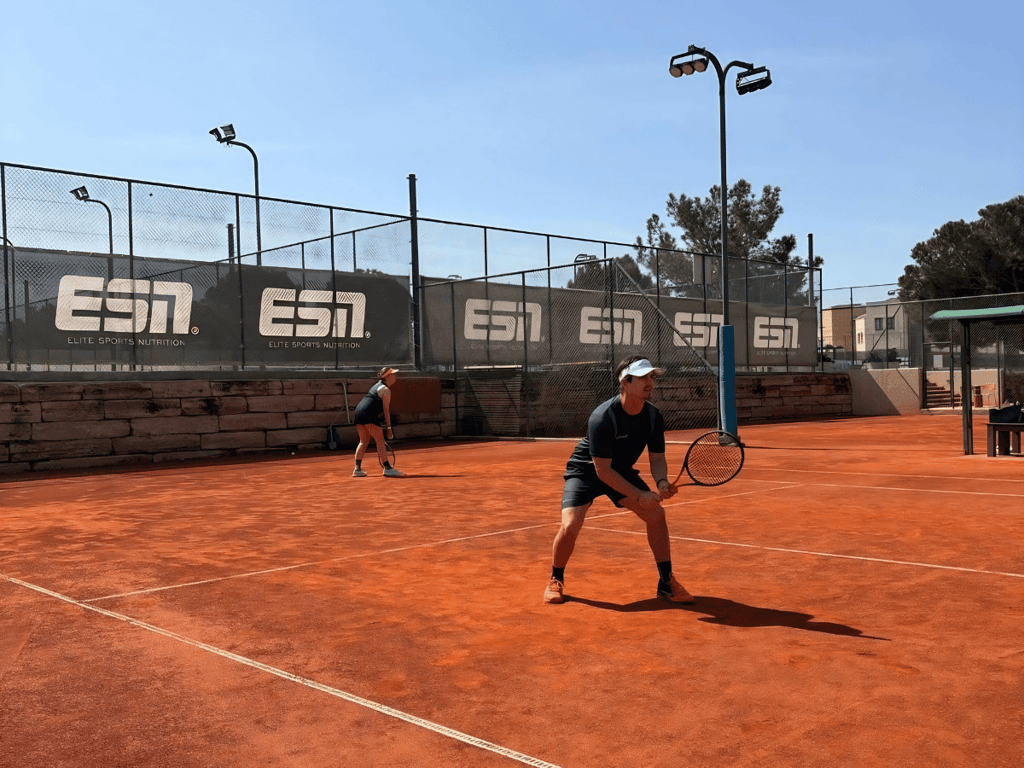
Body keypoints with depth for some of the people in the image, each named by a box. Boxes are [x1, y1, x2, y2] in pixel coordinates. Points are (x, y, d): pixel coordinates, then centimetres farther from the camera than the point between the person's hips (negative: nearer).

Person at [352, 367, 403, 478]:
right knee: (380, 440, -6)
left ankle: (357, 469, 14)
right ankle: (387, 468, -9)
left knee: (364, 441, 15)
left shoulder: (376, 386, 24)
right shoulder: (385, 390, -4)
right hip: (369, 415, -9)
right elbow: (386, 410, -8)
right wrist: (389, 428, -6)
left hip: (358, 412, 9)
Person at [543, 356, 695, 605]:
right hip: (585, 471, -5)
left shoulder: (653, 416, -13)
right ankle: (556, 580, 7)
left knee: (656, 513, -10)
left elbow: (657, 458, -5)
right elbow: (603, 470, -30)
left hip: (621, 471, 5)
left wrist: (661, 482, -27)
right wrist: (639, 495, -32)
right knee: (570, 525, -21)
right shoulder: (602, 418, -32)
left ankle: (666, 583, 4)